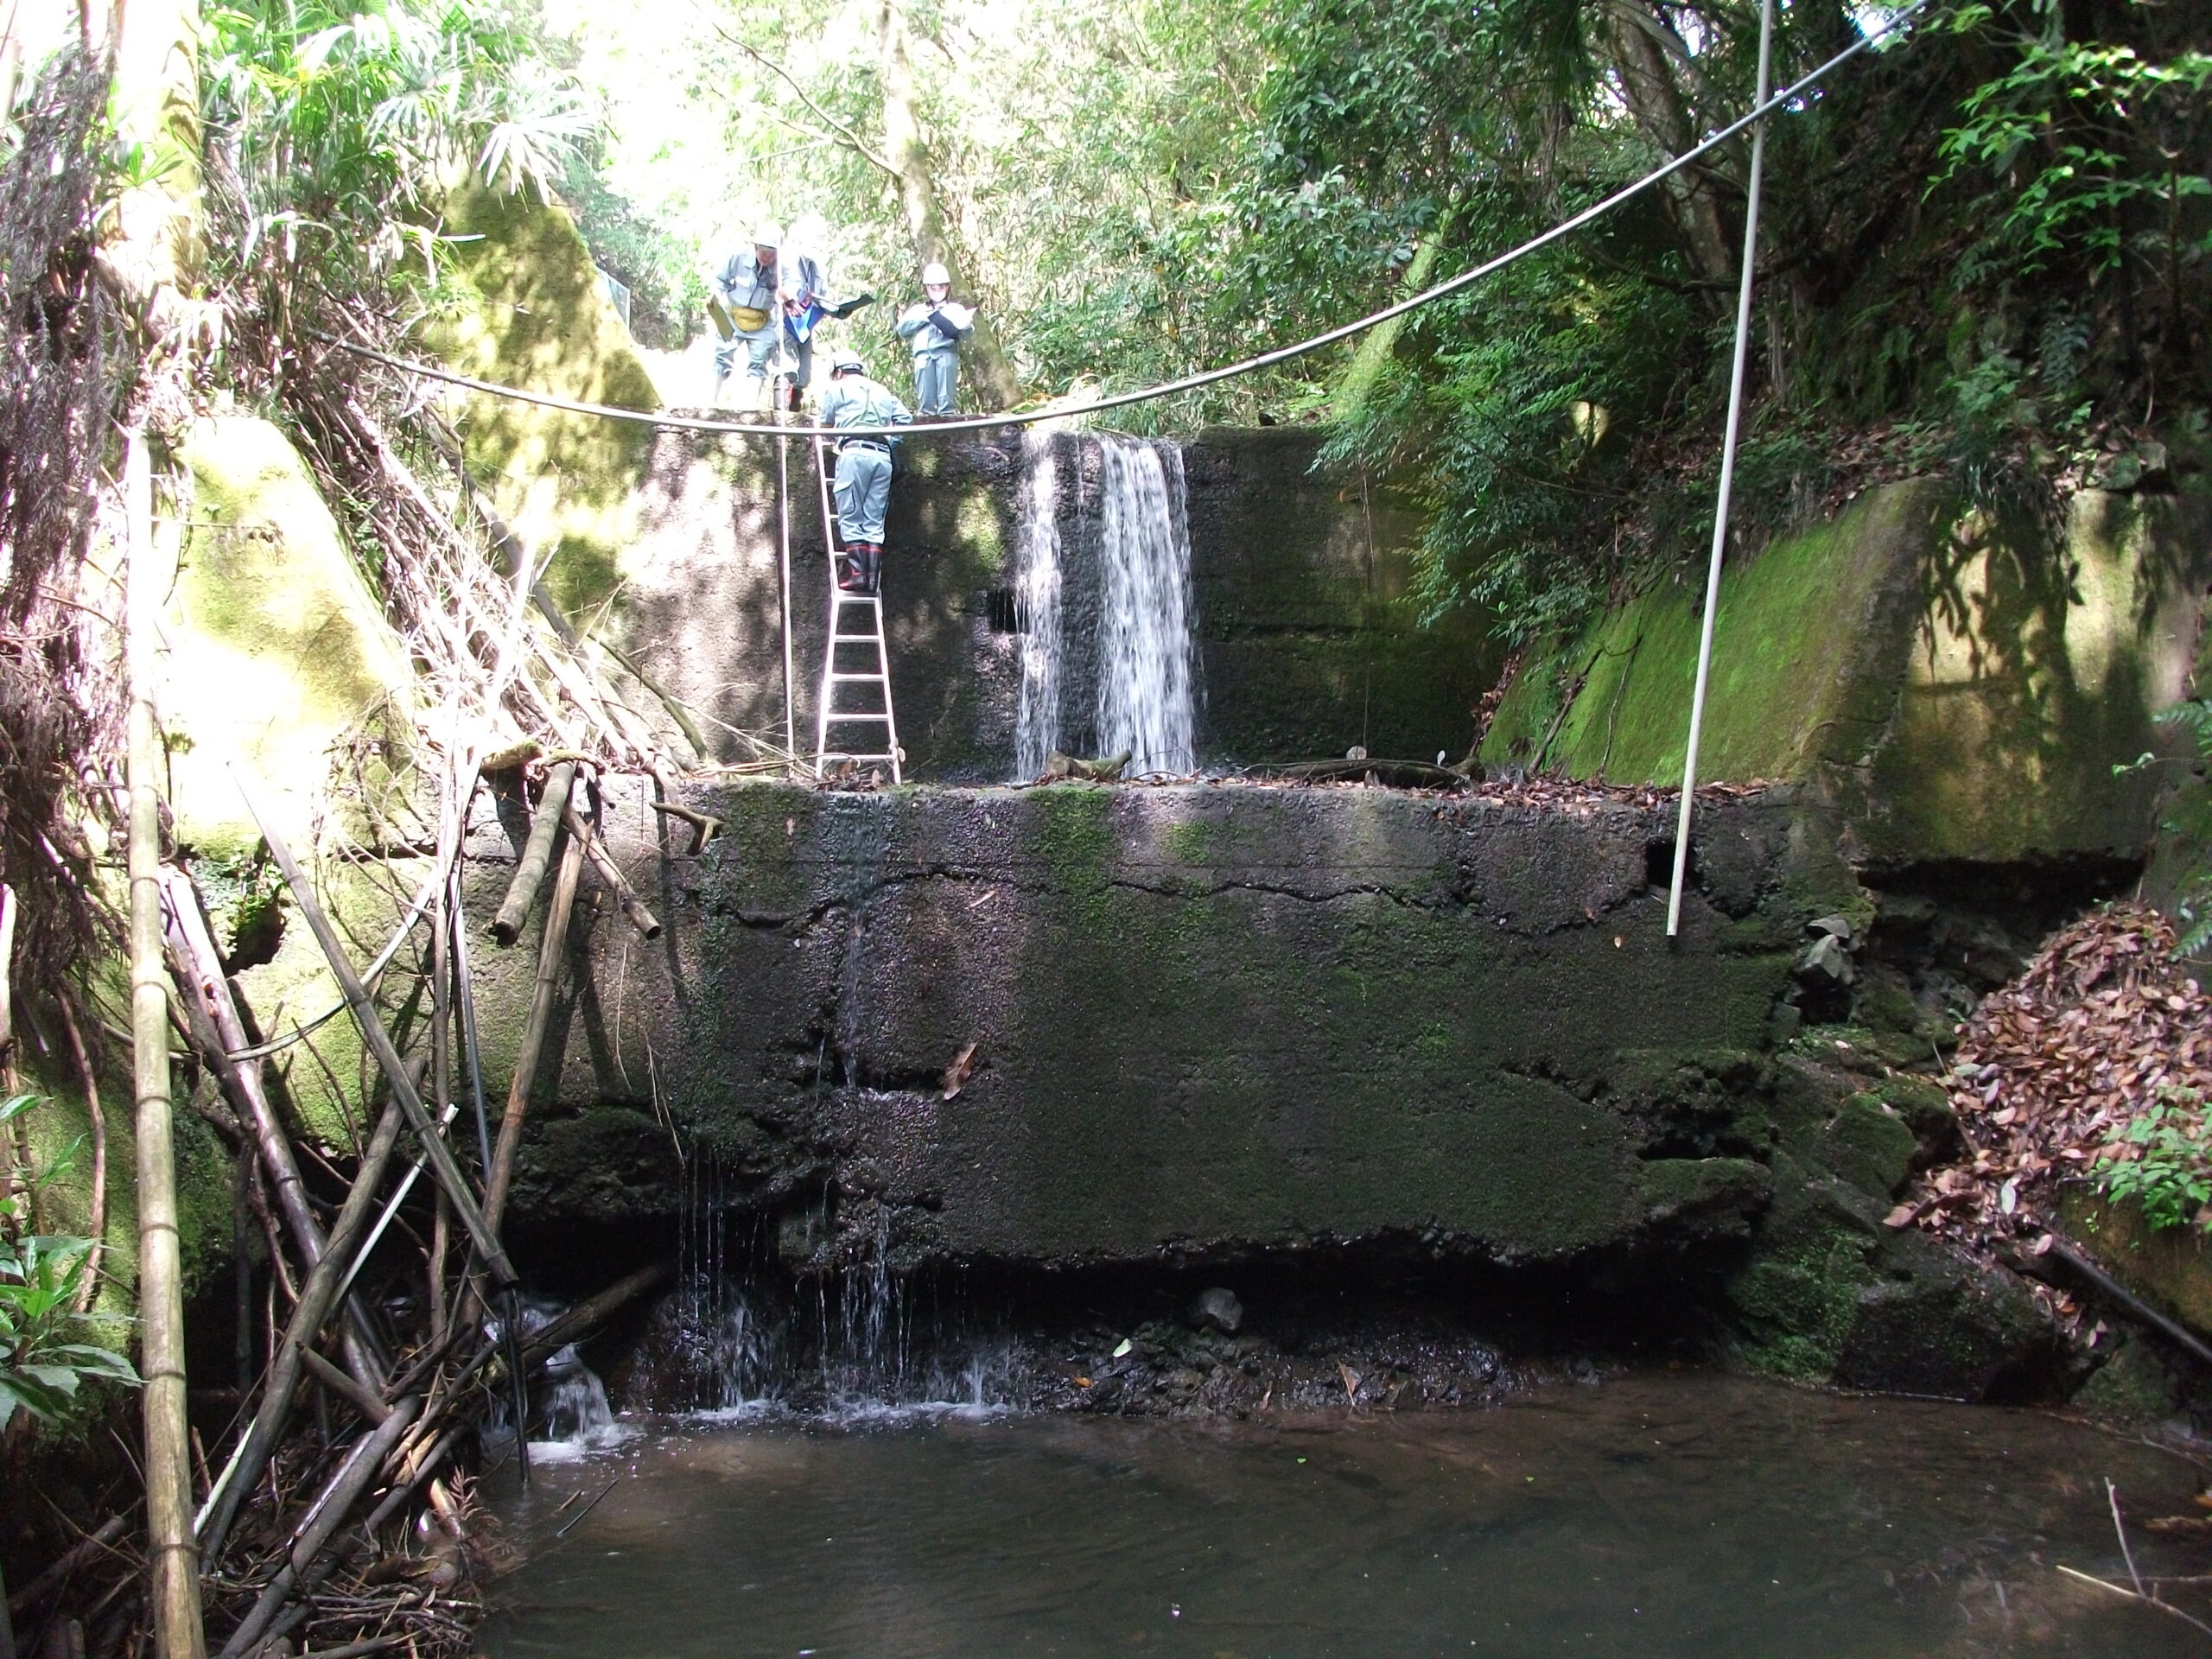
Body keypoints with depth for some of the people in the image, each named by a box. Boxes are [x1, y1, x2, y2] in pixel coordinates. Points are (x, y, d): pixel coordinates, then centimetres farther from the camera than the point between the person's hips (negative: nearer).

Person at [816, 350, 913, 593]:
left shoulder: (837, 388, 13)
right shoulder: (882, 392, 26)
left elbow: (826, 424, 21)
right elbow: (905, 418, 18)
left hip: (855, 453, -4)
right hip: (883, 457, 4)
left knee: (851, 519, -4)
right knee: (874, 522, 3)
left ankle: (857, 573, -15)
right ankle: (872, 577, -6)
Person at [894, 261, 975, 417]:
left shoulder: (956, 308, 24)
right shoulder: (918, 310, 28)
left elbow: (966, 334, 12)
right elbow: (903, 329, 15)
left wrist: (965, 326, -13)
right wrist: (926, 317, 6)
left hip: (947, 352, -1)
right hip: (923, 353, 1)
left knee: (945, 399, -14)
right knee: (925, 400, -10)